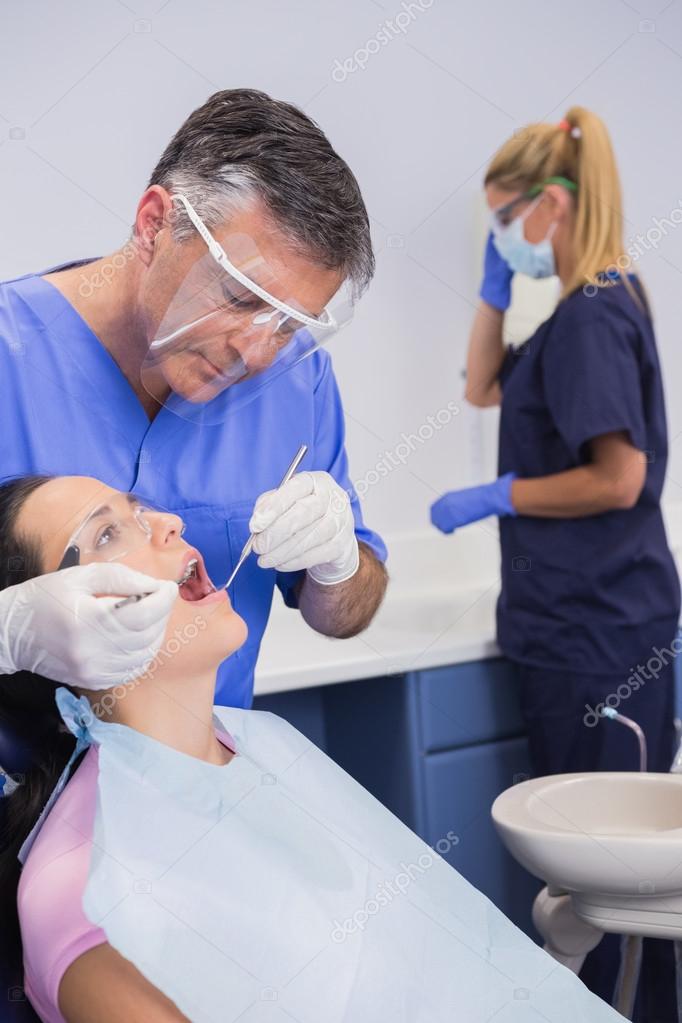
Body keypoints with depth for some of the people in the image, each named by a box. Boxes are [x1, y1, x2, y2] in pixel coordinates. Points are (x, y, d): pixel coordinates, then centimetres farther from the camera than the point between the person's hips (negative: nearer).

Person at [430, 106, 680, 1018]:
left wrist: (495, 498, -13)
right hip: (591, 617, 10)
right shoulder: (604, 304, 14)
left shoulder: (591, 316, -15)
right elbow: (484, 386, 24)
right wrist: (495, 285, 12)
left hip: (592, 632, -10)